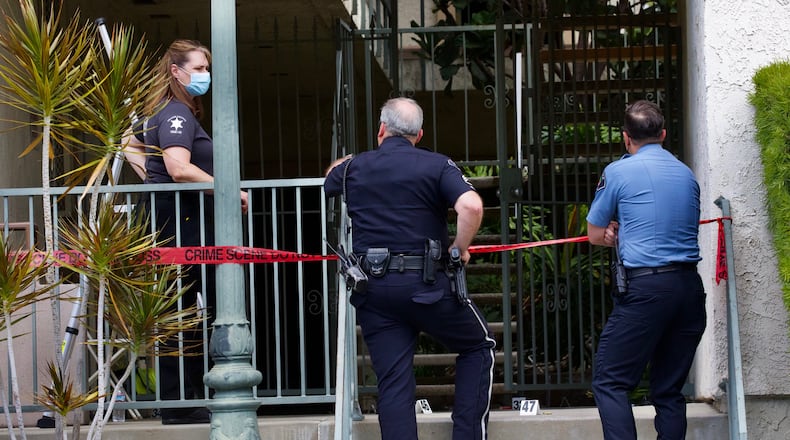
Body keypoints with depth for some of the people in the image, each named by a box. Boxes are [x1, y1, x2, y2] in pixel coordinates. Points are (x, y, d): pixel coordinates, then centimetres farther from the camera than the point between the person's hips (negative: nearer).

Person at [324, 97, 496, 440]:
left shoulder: (354, 168, 8)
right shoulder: (437, 165, -2)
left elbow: (330, 178, 33)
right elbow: (472, 207, -19)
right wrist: (460, 248, -3)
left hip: (373, 290, 3)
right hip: (425, 283, -3)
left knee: (392, 383, 3)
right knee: (478, 346, 18)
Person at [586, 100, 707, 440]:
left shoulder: (619, 172, -1)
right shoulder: (686, 174, 14)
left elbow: (595, 235, 7)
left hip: (646, 287, -6)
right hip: (690, 287, 6)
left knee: (609, 382, -1)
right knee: (670, 389, 11)